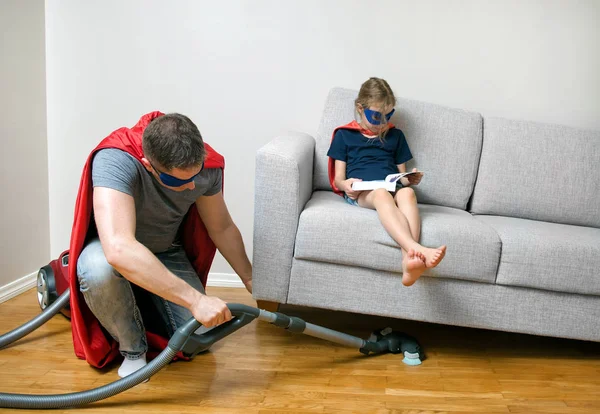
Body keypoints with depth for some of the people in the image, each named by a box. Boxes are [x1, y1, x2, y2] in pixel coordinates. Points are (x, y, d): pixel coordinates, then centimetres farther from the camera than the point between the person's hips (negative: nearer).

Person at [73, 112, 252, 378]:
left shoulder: (207, 165, -21)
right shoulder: (116, 159, -38)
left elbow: (222, 228, -2)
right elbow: (118, 249, -51)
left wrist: (250, 279, 3)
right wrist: (195, 299, -49)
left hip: (166, 251, 4)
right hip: (107, 246, -3)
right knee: (99, 269, -39)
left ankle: (146, 304, 20)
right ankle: (132, 348, -8)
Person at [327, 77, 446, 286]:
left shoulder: (395, 135, 27)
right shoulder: (344, 135, 17)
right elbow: (338, 178, 10)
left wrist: (410, 180, 0)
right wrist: (345, 185, -14)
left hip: (393, 188, 3)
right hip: (360, 191, -3)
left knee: (407, 193, -35)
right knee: (381, 193, -39)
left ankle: (409, 260, -56)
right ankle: (418, 250, -61)